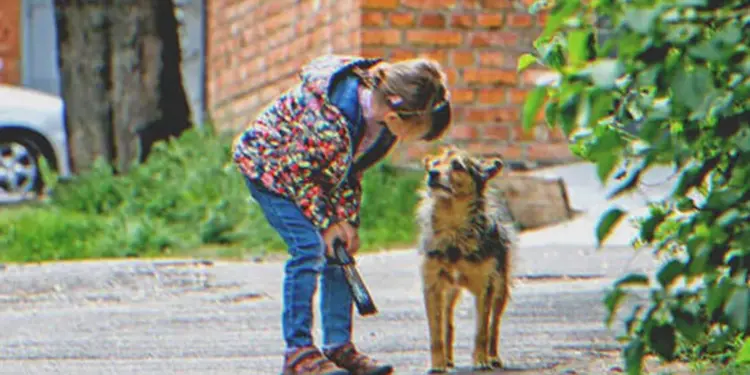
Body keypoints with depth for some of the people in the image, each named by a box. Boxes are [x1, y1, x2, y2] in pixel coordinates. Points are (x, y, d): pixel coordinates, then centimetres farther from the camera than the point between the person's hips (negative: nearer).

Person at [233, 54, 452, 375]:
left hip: (313, 174, 8)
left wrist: (347, 220, -8)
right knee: (309, 248, -18)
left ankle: (339, 347, 6)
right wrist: (326, 223, -19)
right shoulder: (331, 116, -39)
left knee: (339, 251, 0)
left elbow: (351, 171, 0)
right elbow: (298, 171, -26)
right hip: (268, 164, -8)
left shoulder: (382, 123, -14)